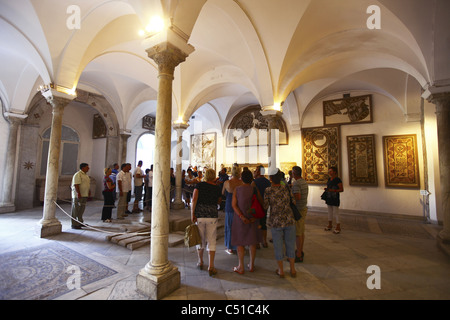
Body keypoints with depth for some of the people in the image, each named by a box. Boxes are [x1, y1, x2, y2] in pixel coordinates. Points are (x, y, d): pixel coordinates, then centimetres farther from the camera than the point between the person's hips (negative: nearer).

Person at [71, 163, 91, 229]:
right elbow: (76, 185, -21)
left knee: (81, 210, 16)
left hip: (84, 195, 9)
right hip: (78, 195, -9)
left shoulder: (86, 175, 16)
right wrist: (78, 193, -25)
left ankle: (80, 222, 27)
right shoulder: (78, 175, -14)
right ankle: (74, 225, 3)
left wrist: (89, 192, 19)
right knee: (75, 211, -2)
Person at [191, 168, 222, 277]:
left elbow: (194, 199, -13)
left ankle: (200, 262, 34)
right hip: (212, 216, 0)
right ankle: (211, 267, 9)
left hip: (199, 215, 1)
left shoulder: (199, 185, -2)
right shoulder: (217, 188, 2)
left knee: (200, 240, 17)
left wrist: (192, 214, -10)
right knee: (211, 242, 9)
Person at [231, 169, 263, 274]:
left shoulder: (237, 189, -7)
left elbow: (234, 204, -14)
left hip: (239, 218, -1)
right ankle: (251, 265, 27)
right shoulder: (255, 189, -5)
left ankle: (241, 267, 17)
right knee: (252, 242, 16)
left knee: (240, 242, 10)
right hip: (253, 219, 1)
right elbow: (261, 204, -10)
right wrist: (255, 216, -15)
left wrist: (242, 217, -18)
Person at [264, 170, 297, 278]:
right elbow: (293, 201, 5)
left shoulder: (268, 191, -11)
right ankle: (293, 270, 29)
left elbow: (265, 206, -9)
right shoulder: (286, 188, -4)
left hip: (276, 221, -2)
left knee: (278, 246, 12)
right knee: (290, 245, 16)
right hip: (289, 220, 2)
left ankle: (281, 271, 26)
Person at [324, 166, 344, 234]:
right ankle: (330, 225, 26)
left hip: (335, 199, -7)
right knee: (330, 212, 14)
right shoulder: (329, 179, 10)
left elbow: (342, 189, -12)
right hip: (329, 198, 7)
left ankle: (338, 228, 11)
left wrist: (333, 190, -24)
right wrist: (326, 189, -1)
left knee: (336, 213, -1)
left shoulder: (338, 180, -12)